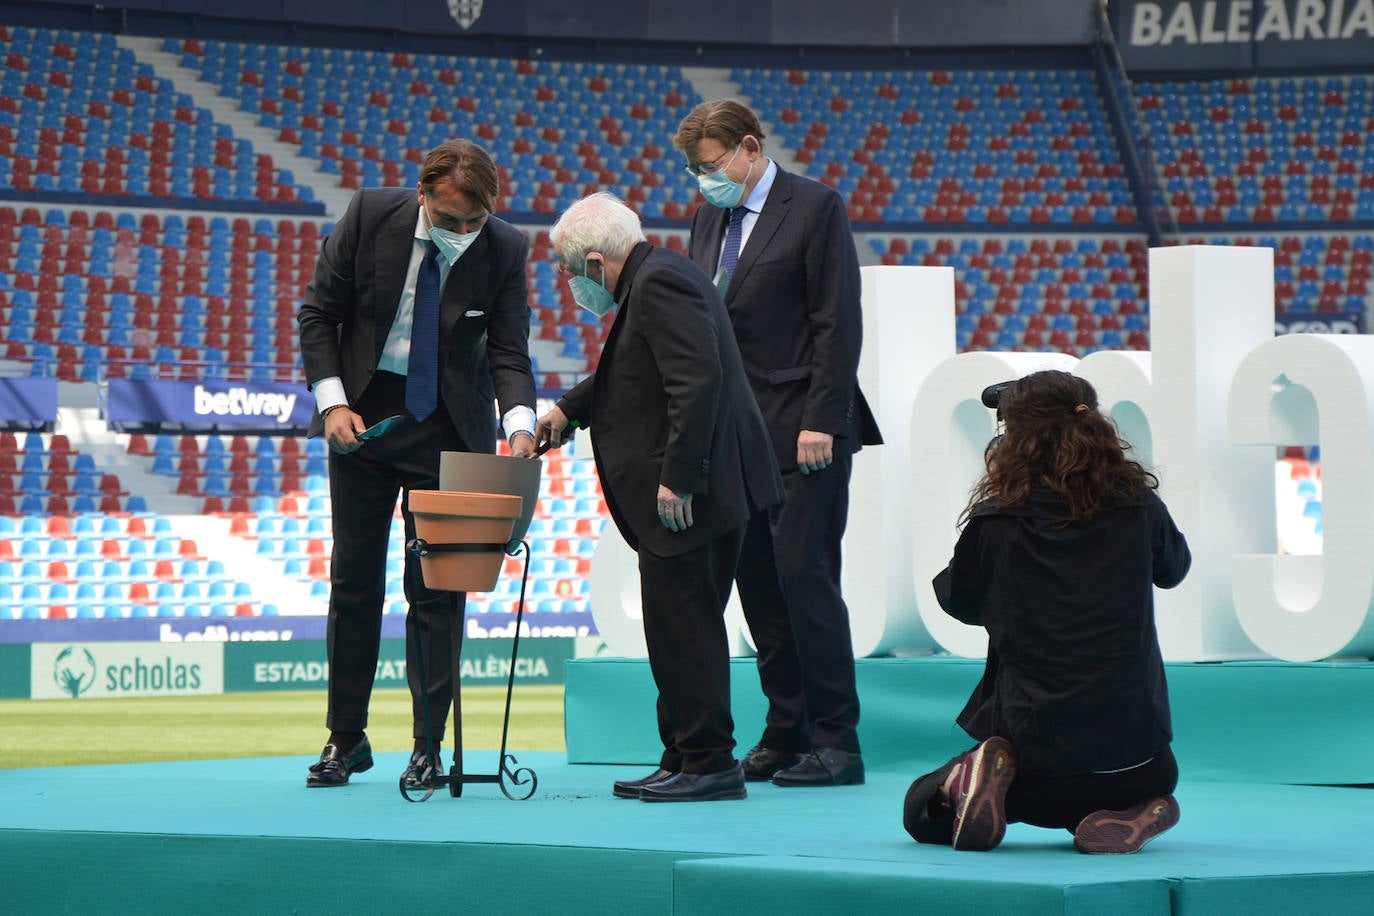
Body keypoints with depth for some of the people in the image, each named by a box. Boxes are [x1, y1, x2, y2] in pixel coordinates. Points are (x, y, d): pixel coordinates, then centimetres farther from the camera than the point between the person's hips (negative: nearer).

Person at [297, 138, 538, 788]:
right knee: (354, 578, 6)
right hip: (363, 412, 1)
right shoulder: (371, 215, -13)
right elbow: (318, 312, -4)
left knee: (436, 583, -2)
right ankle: (346, 738, 16)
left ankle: (429, 746, 5)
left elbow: (509, 351, -10)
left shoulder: (505, 249, -12)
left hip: (449, 424, -1)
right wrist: (333, 401, -14)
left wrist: (519, 423, -29)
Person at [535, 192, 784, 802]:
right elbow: (632, 372, 35)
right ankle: (686, 756, 20)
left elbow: (697, 380, -25)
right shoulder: (656, 278, 18)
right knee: (684, 627, 14)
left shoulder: (659, 283, -16)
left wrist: (677, 478, -26)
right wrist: (569, 408, 35)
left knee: (681, 626, -6)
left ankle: (709, 762, -1)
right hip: (691, 489, 11)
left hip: (686, 496, -11)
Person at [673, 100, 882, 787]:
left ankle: (837, 742, -4)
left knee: (804, 572, -10)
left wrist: (820, 422, -17)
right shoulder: (709, 219, 16)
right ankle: (785, 734, 13)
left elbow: (838, 323, -11)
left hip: (802, 432, -7)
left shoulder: (815, 209, -5)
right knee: (757, 581, 6)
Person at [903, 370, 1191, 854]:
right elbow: (1173, 569, 18)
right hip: (1130, 746, 1)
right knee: (1157, 783, 38)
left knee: (923, 811, 26)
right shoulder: (1137, 506, -4)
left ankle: (985, 773, -7)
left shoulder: (994, 522, -9)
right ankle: (1132, 815, 1)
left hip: (1032, 739, -1)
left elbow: (959, 602, 10)